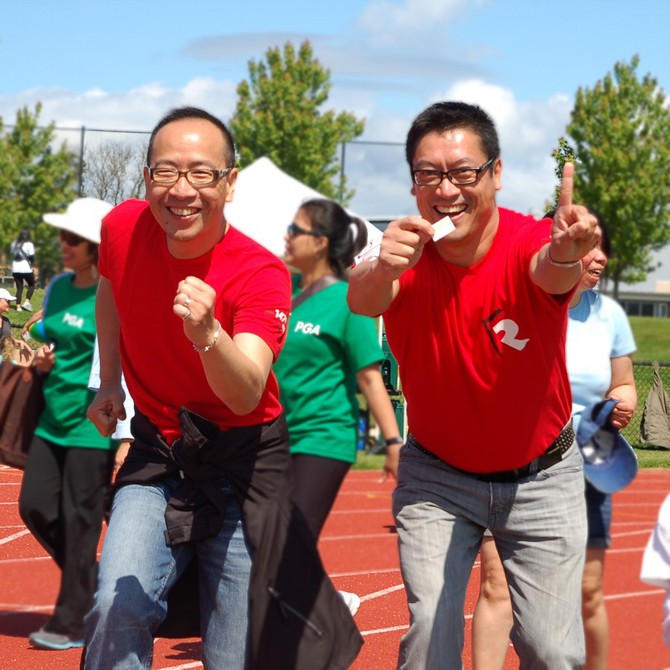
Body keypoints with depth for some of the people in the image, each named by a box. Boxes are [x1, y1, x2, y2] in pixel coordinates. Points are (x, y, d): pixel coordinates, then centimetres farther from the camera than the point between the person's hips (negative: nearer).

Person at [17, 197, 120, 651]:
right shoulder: (58, 287, 8)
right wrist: (41, 360, -1)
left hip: (92, 424, -7)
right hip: (54, 418, 7)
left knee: (79, 521, -1)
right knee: (35, 506, 5)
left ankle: (73, 622, 9)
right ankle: (92, 580, 26)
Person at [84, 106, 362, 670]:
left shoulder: (261, 275, -22)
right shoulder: (124, 228, -9)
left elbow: (247, 395, -38)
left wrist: (208, 334, -56)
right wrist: (109, 382, 17)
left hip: (243, 463, -3)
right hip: (157, 456, 3)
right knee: (118, 609, -21)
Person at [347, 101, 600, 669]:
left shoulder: (532, 242, -22)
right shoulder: (405, 253, -18)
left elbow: (549, 274, -47)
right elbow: (361, 300, -40)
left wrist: (564, 257, -73)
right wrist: (381, 270, -65)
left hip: (542, 475, -1)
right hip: (436, 475, 1)